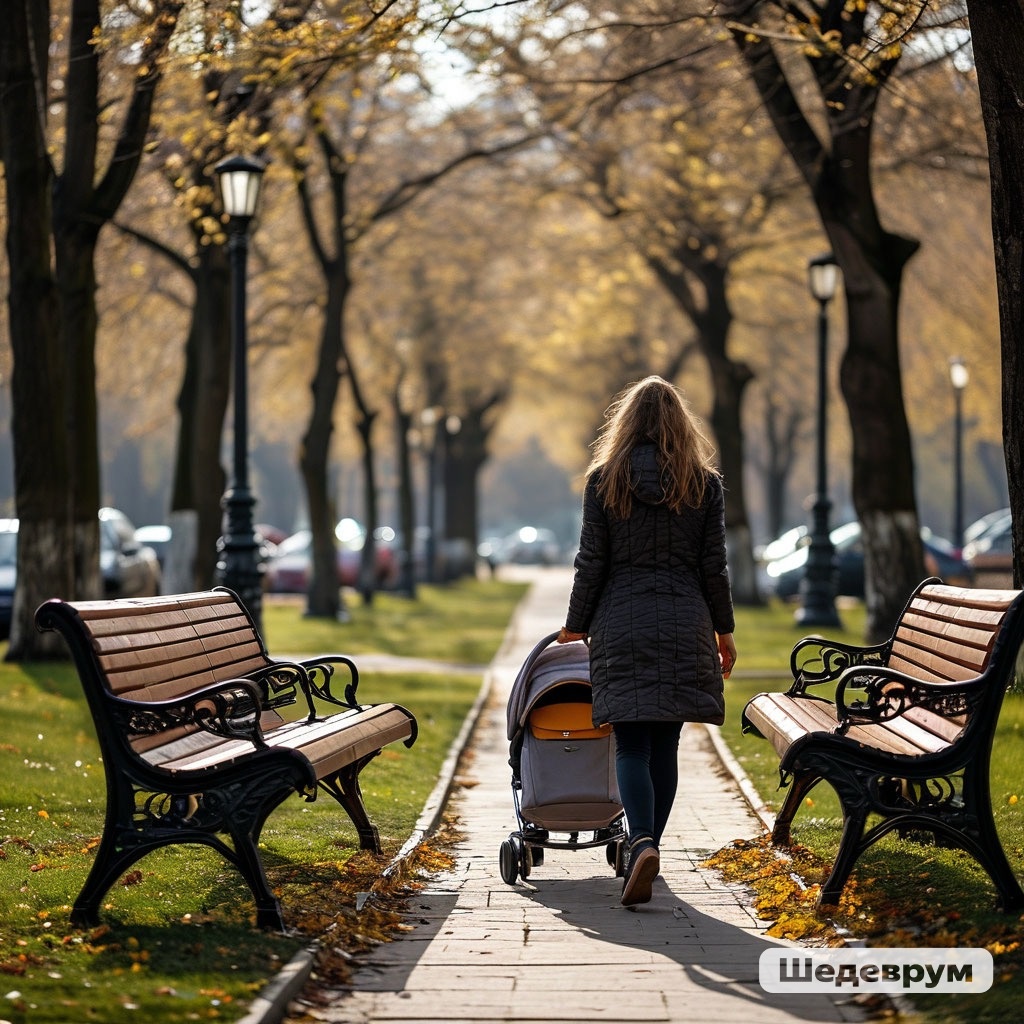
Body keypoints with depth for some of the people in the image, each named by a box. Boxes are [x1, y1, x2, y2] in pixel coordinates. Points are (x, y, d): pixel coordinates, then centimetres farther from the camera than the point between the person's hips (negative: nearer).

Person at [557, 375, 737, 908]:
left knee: (632, 744, -4)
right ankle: (647, 847, 16)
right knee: (665, 744, 10)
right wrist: (724, 629, 13)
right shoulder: (705, 483, 2)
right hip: (684, 625, 1)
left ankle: (641, 845, -25)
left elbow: (591, 563, -1)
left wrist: (575, 626, 10)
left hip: (622, 624, -1)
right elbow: (714, 566, 3)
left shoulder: (604, 479, -1)